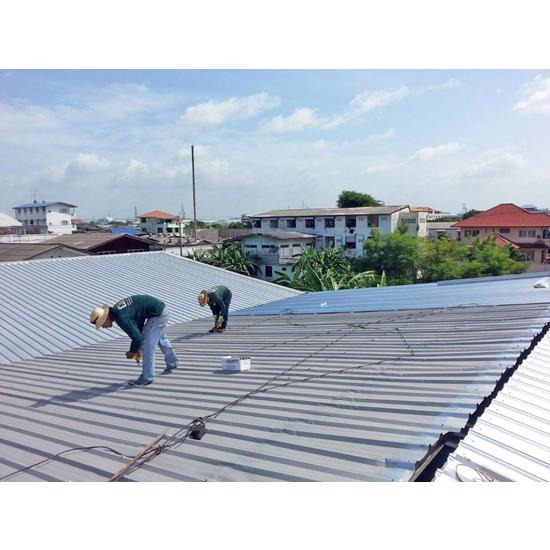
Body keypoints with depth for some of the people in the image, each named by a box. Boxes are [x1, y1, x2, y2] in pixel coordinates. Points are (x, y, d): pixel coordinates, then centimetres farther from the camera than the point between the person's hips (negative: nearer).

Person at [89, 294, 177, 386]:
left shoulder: (121, 318, -26)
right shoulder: (116, 310, 4)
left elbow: (137, 337, -23)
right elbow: (136, 330, 15)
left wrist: (132, 352, -4)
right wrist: (138, 349, 15)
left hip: (158, 313, -10)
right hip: (158, 311, 10)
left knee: (148, 345, -8)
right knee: (160, 339, 28)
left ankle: (146, 378, 2)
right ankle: (172, 363, 48)